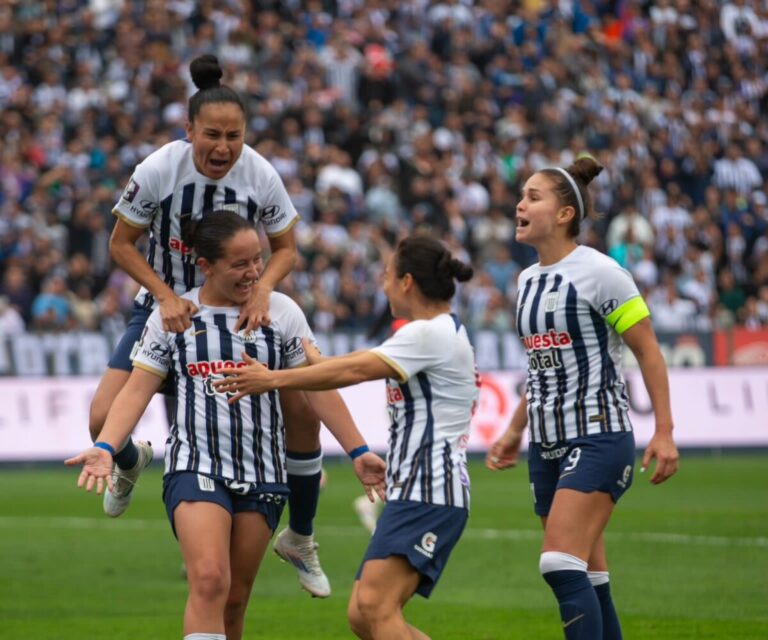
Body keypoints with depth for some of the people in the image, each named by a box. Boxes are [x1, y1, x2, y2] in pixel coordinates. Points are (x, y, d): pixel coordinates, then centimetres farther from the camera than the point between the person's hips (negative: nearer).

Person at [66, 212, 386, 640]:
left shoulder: (282, 311, 4)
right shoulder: (172, 315, 2)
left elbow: (318, 387, 7)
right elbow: (137, 389, 0)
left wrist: (358, 451, 4)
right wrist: (105, 448, -15)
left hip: (263, 474, 2)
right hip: (195, 467, -2)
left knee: (235, 600, 6)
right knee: (209, 580, -22)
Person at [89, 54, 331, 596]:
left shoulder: (261, 175, -18)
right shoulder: (158, 170, -22)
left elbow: (286, 249, -4)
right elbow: (122, 244, -10)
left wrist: (263, 289, -24)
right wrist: (166, 296, -23)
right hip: (168, 304, -1)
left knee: (303, 414, -11)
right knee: (104, 420, -17)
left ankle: (300, 539, 13)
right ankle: (131, 462, 26)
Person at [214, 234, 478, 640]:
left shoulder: (432, 333, -10)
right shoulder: (436, 332, 21)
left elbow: (353, 371, -14)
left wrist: (273, 379, -9)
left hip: (431, 492, -11)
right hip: (413, 494, 11)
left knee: (375, 604, -23)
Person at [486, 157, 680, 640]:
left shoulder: (599, 272, -10)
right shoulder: (528, 280, 13)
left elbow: (648, 351, -9)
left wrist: (664, 432, -14)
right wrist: (515, 431, 23)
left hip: (599, 437, -8)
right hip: (548, 446, 8)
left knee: (562, 565, -20)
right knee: (587, 578, 8)